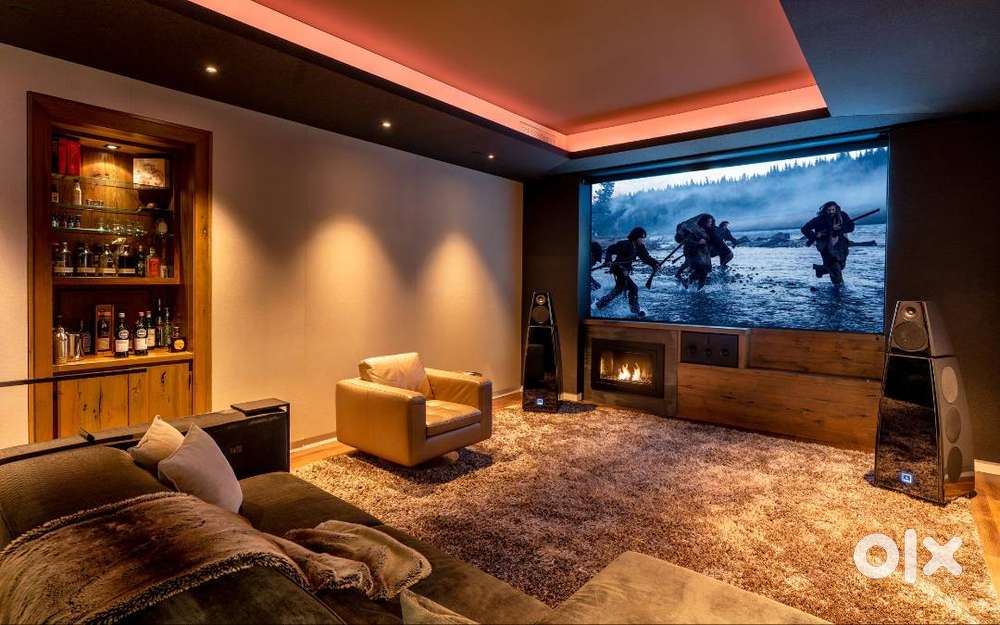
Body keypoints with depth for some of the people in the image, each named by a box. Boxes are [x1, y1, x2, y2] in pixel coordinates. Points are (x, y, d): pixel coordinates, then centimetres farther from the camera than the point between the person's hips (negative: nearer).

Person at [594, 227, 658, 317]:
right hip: (618, 269, -9)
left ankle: (600, 304, 38)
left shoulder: (640, 247, 0)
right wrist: (608, 260, -33)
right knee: (633, 288, -13)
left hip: (625, 271, 10)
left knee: (619, 289, 23)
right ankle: (635, 311, 0)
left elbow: (646, 257, -2)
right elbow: (610, 249, -18)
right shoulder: (624, 245, -22)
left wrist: (655, 264, -19)